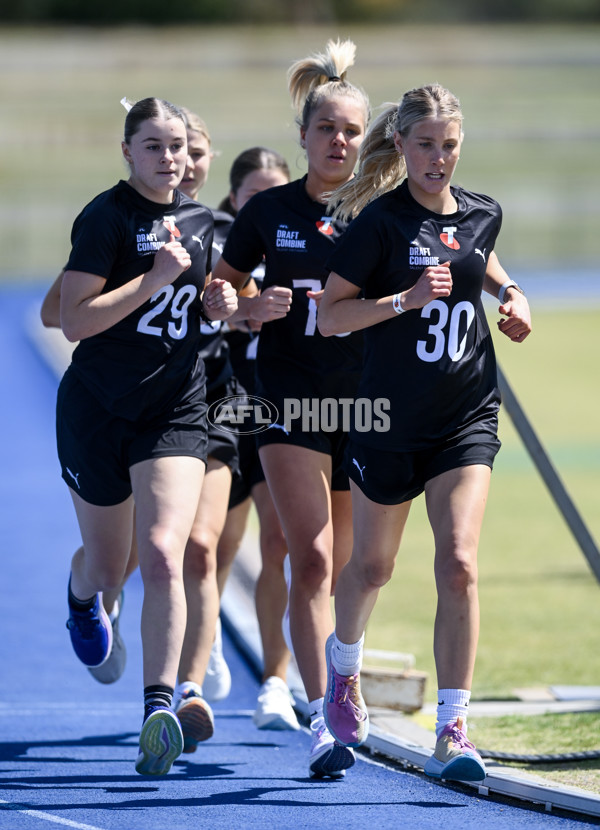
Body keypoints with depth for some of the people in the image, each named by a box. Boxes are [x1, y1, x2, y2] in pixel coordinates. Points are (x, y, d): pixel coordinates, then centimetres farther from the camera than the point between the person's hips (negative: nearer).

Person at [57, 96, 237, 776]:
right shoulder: (105, 217, -11)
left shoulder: (198, 221, 8)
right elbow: (74, 320, -19)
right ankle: (82, 595, 53)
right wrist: (155, 277, -24)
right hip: (97, 408, -3)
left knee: (162, 555, -17)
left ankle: (159, 706, -17)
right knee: (107, 566, 14)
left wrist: (217, 302, 2)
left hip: (176, 412, 3)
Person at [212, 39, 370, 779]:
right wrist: (253, 307, -9)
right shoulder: (269, 212, 3)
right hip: (291, 403, -2)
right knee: (311, 561, -14)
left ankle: (342, 694, 30)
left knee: (347, 568, 10)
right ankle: (319, 727, -18)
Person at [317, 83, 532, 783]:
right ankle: (343, 668, 47)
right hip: (391, 419, -2)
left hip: (467, 417, 2)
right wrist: (407, 298, -23)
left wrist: (509, 293, 8)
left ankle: (452, 733, -13)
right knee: (372, 565, 15)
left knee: (458, 563, -14)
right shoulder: (380, 222, -11)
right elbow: (329, 316, -12)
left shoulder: (481, 215, 3)